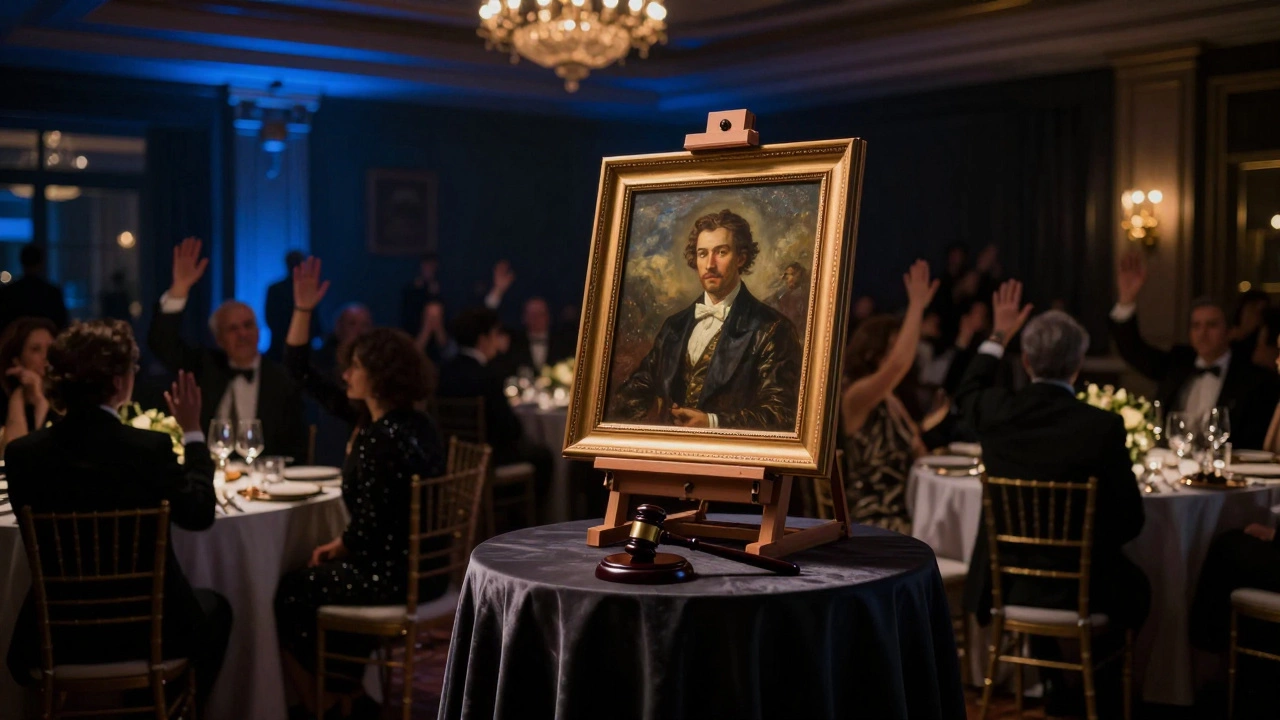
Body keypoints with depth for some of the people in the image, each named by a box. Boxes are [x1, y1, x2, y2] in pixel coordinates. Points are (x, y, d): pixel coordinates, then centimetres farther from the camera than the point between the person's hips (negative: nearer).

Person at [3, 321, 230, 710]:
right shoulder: (150, 448, -21)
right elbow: (199, 515, -4)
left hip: (57, 639, 2)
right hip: (149, 633, -2)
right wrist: (192, 431, 5)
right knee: (214, 607, 30)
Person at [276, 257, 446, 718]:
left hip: (393, 577, -9)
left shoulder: (381, 437, -23)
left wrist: (338, 545, -3)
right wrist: (302, 309, 2)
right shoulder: (411, 422, 4)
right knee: (308, 582, 28)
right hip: (423, 566, 9)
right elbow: (303, 374, 9)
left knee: (286, 595, 12)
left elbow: (369, 527, -24)